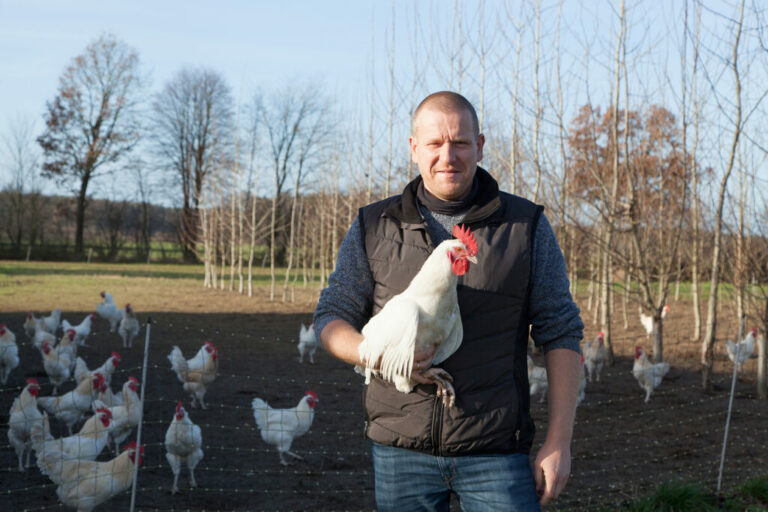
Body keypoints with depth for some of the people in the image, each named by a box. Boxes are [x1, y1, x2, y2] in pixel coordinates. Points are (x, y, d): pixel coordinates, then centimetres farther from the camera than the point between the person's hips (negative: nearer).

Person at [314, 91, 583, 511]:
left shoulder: (527, 227, 3)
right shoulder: (373, 228, 6)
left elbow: (560, 335, 3)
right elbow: (331, 318, 8)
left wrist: (559, 442, -4)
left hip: (495, 453, -1)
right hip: (401, 449, 1)